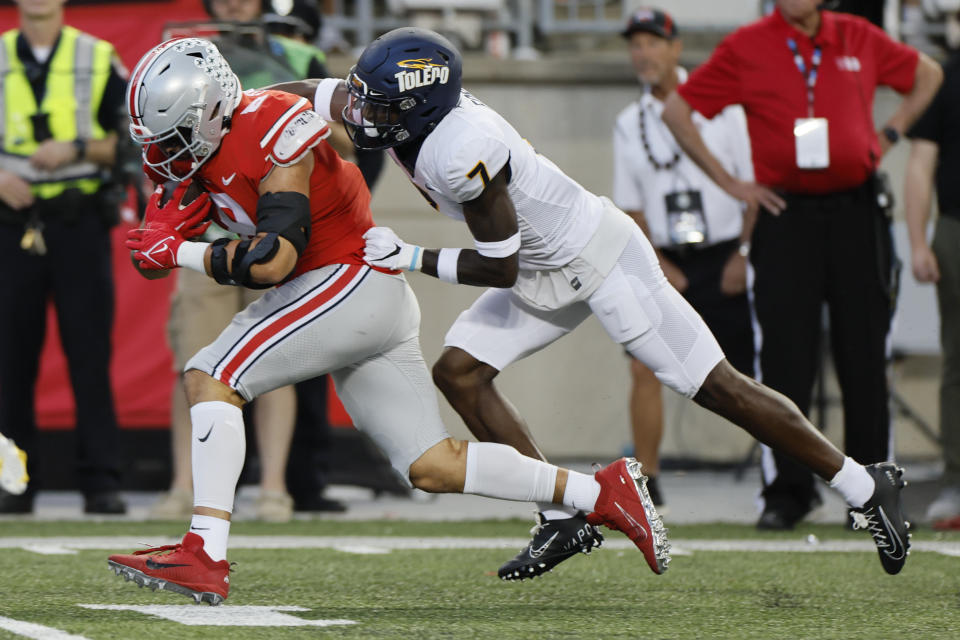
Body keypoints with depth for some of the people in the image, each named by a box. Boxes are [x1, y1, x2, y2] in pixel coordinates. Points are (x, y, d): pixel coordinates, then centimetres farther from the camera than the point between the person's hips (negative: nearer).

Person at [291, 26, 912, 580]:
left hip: (600, 257, -9)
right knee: (459, 371, -1)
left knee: (716, 387, -3)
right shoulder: (401, 112, -8)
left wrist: (411, 258, -21)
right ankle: (565, 514, 4)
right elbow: (290, 95, 6)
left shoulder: (462, 154, -33)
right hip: (547, 276, 9)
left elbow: (500, 268, -24)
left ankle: (866, 487, 8)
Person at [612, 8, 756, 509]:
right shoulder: (629, 124, 9)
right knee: (644, 365, -12)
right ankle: (645, 482, -5)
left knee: (758, 371, -2)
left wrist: (744, 253, -10)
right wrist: (657, 264, -3)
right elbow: (630, 209, 12)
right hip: (667, 264, 3)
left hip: (725, 259, -3)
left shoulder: (721, 106, -1)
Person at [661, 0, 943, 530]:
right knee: (784, 358, -4)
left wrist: (888, 136, 13)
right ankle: (786, 491, 4)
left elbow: (926, 74, 24)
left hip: (858, 212, 2)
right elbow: (676, 110, 6)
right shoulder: (745, 49, 1)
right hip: (785, 213, -1)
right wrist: (726, 181, 2)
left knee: (865, 357, 3)